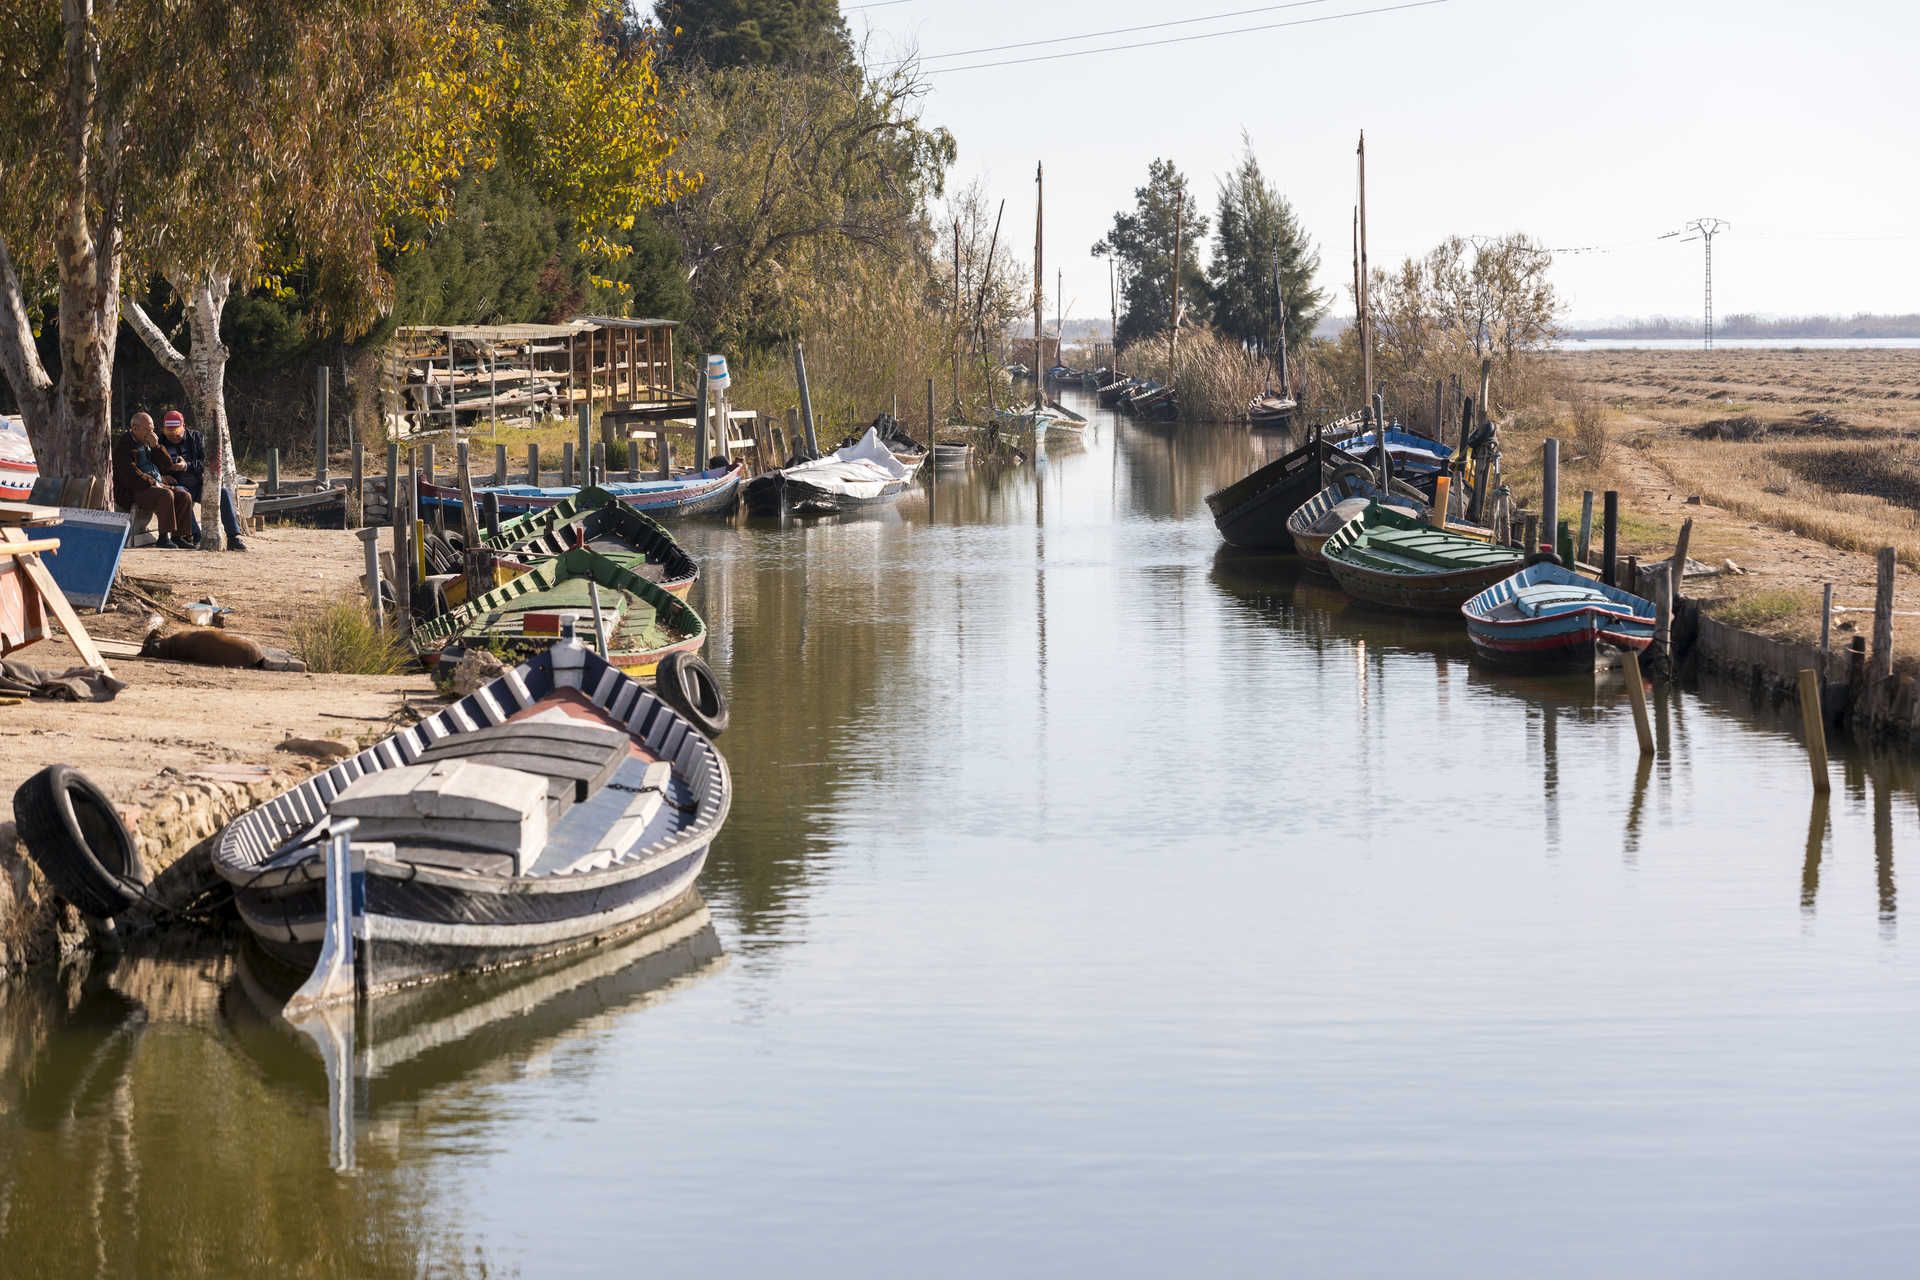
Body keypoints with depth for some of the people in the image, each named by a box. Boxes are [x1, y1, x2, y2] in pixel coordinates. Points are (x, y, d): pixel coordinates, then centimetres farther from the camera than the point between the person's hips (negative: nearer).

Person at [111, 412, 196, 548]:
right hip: (133, 493, -8)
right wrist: (153, 483, -14)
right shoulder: (123, 446, -6)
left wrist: (155, 446, -1)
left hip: (157, 485, 8)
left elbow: (168, 465, 12)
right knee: (166, 495, -33)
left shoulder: (149, 444, 18)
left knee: (185, 496, -12)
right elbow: (130, 475, -16)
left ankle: (178, 536, -10)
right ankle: (164, 537, -31)